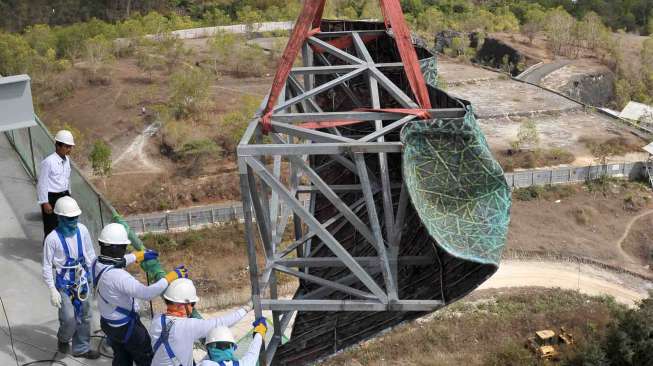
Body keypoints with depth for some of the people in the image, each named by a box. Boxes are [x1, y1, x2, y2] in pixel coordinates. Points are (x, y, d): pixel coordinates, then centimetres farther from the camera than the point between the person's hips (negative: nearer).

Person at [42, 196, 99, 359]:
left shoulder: (82, 230, -7)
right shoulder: (52, 238, -19)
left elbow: (90, 254, 6)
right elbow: (47, 266, -13)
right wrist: (52, 290, -16)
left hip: (82, 280, 5)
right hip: (64, 283, -5)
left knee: (84, 316, 14)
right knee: (69, 317, -13)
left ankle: (81, 348, 33)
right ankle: (63, 339, 21)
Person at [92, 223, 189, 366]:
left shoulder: (97, 263, -11)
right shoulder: (117, 276, -38)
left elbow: (114, 261, 14)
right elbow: (147, 293, -40)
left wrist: (140, 255, 24)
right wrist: (171, 277, -28)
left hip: (108, 322, 8)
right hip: (126, 326, -8)